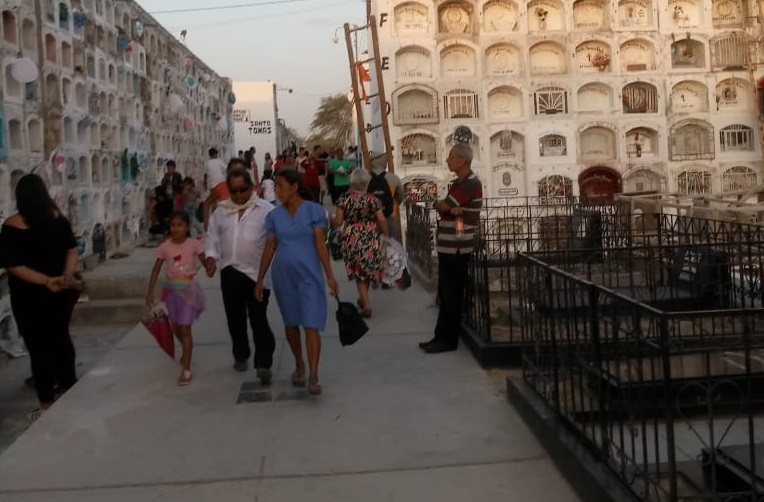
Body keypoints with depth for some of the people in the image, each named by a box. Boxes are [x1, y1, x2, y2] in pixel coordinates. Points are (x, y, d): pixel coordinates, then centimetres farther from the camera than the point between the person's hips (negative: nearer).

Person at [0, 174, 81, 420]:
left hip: (30, 296, -4)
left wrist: (45, 281, -23)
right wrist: (67, 276, -13)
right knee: (61, 337, 20)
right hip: (61, 292, 4)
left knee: (38, 346, 4)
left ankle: (47, 404, 11)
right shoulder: (58, 218, -3)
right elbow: (72, 249, -2)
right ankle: (69, 390, 32)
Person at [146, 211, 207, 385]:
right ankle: (187, 349, 48)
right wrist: (150, 293, 0)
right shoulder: (165, 246, -3)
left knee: (185, 329, -5)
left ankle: (186, 370, -3)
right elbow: (156, 270, 3)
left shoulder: (194, 244, -9)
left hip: (188, 289, -4)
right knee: (176, 328, 17)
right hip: (171, 290, 4)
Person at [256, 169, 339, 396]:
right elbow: (269, 248, 7)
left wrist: (330, 276, -10)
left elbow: (320, 244, -7)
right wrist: (260, 279, 6)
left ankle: (313, 377, -8)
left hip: (309, 275, -4)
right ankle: (299, 365, 32)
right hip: (283, 276, 4)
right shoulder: (274, 216, 4)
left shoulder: (314, 210, -5)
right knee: (291, 324, 14)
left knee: (311, 325, -8)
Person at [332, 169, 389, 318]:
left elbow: (338, 222, -5)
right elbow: (382, 221, -5)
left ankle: (366, 305, 0)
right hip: (371, 239, 2)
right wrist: (387, 235, 8)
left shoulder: (344, 199, -7)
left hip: (352, 239, -1)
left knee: (358, 272, 8)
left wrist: (331, 218, 16)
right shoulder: (372, 200, -2)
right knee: (368, 269, 19)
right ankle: (363, 299, 35)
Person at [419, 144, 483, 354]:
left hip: (456, 249, -10)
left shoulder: (470, 184, -16)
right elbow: (444, 207, 6)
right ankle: (443, 336, 21)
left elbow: (441, 206, -18)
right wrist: (451, 209, -13)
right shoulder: (460, 183, 16)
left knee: (450, 295, -3)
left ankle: (447, 339, 4)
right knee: (447, 294, 13)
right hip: (449, 247, 10)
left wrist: (439, 204, 2)